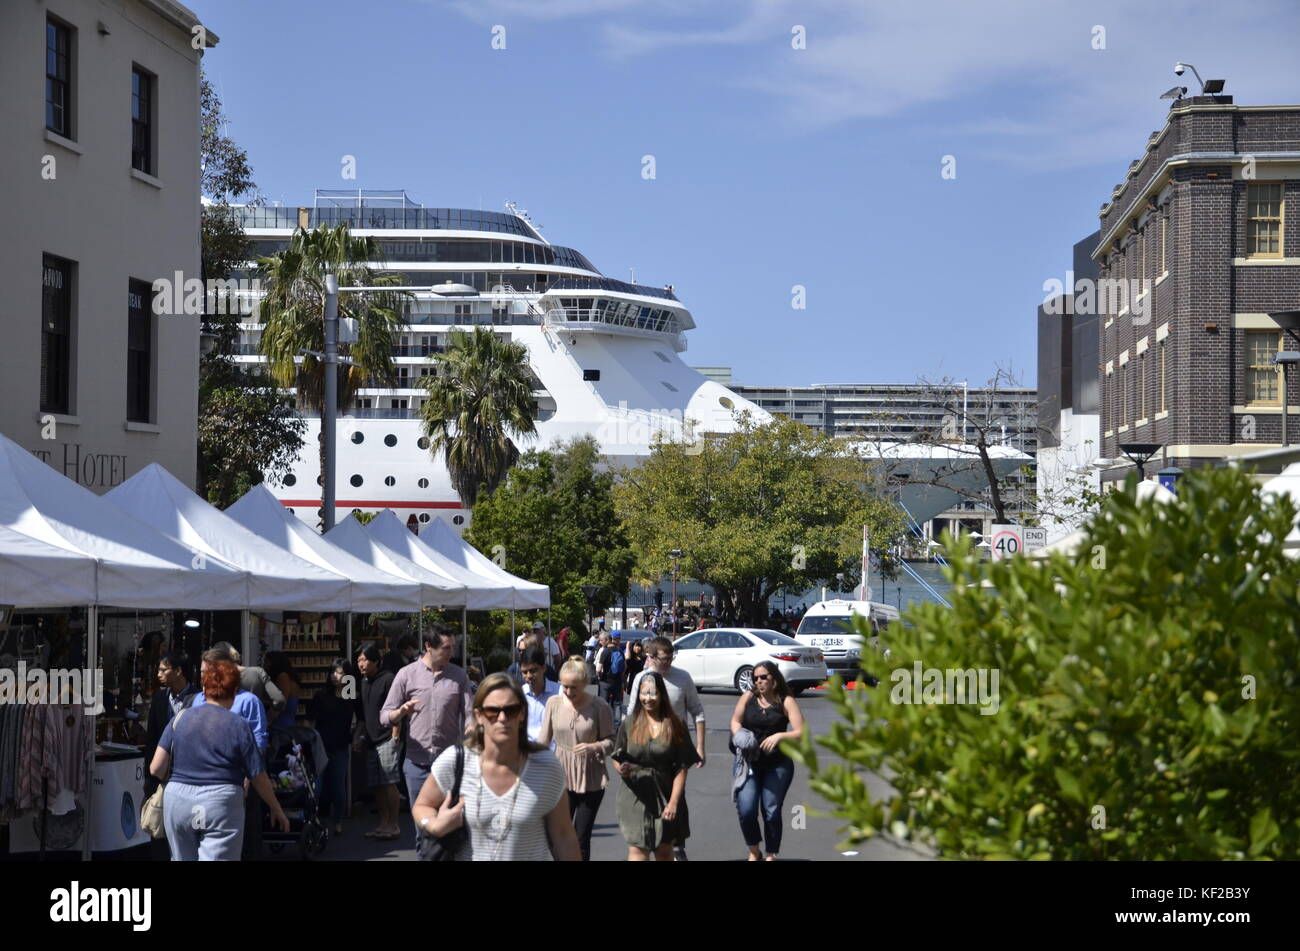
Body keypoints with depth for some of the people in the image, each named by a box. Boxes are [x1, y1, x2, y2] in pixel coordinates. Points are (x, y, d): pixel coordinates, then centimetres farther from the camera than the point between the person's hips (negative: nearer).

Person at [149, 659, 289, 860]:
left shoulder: (180, 719, 4)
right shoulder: (239, 726, -4)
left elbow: (156, 769, 1)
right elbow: (258, 778, 0)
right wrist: (276, 810, 14)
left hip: (178, 800, 4)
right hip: (222, 805, -3)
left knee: (183, 859, 18)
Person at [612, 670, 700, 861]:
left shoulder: (675, 726, -1)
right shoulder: (630, 724, 4)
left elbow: (681, 768, -3)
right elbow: (617, 758, 10)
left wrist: (673, 802, -9)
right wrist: (622, 769, -14)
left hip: (665, 796, 0)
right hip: (636, 794, 0)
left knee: (664, 850, 10)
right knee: (637, 849, -8)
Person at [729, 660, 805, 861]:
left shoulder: (786, 702, -1)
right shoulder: (748, 697, 6)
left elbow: (801, 733, -6)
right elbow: (735, 722, 6)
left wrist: (780, 736, -22)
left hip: (777, 764, -1)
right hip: (748, 762, 1)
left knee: (772, 812, 0)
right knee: (746, 810, -10)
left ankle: (771, 856, 17)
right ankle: (754, 852, 13)